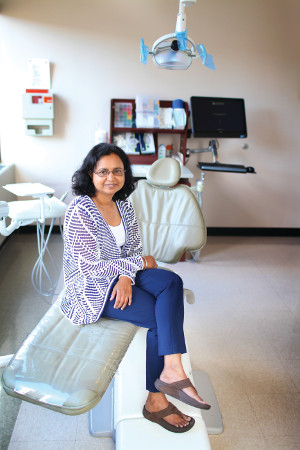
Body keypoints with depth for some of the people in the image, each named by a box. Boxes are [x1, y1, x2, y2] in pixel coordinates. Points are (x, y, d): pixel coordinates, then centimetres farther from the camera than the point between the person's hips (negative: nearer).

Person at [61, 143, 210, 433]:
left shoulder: (123, 205, 4)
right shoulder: (79, 212, -19)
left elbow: (134, 248, 7)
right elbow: (90, 266, -21)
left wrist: (126, 277, -15)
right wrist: (139, 263, -15)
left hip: (121, 276, 7)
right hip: (92, 288, -7)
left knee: (171, 282, -21)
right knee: (159, 317, -20)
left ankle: (171, 370, -26)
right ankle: (156, 400, -6)